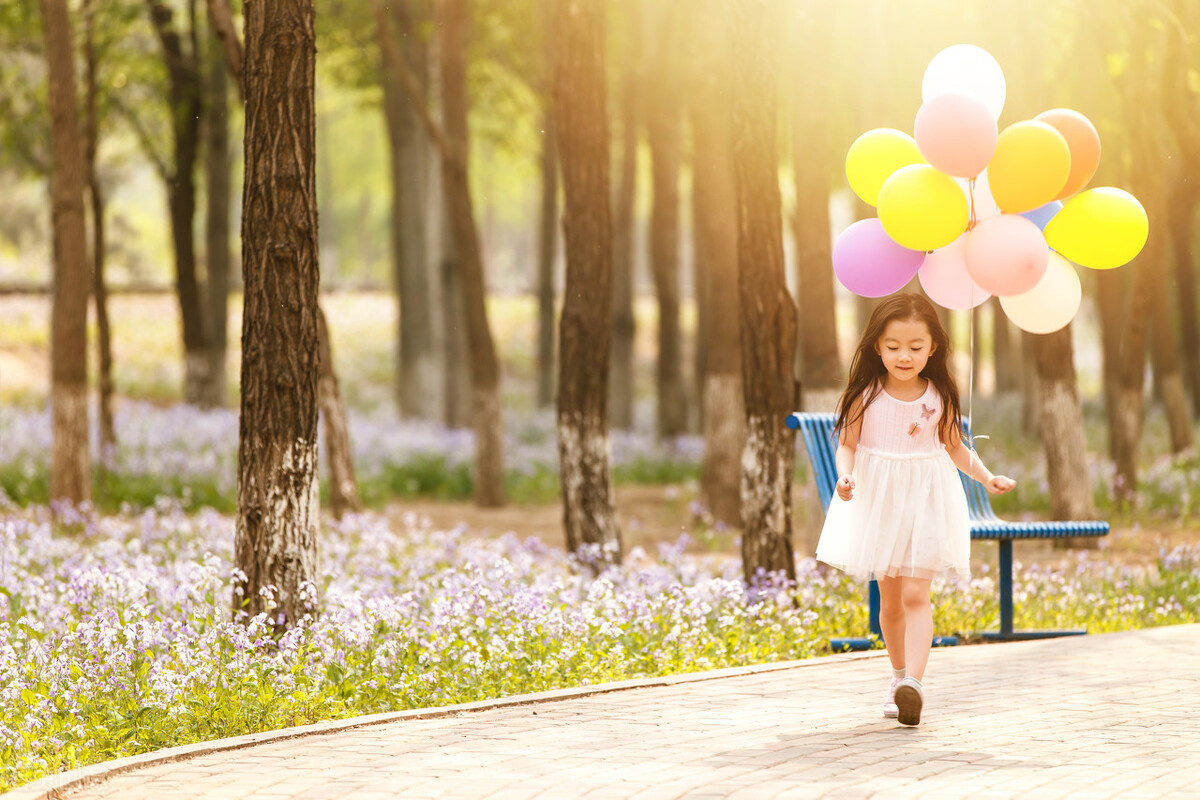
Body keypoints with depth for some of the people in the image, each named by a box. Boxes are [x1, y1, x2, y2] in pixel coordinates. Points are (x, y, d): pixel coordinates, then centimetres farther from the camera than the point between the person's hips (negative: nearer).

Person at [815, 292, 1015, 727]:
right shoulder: (866, 396, -8)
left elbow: (954, 446, 8)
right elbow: (847, 445, -6)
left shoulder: (938, 398, -4)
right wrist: (845, 477, -26)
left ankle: (913, 681, -25)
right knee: (890, 599, 11)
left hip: (925, 502, -1)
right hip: (879, 504, 1)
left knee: (916, 595, -13)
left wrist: (988, 478, -3)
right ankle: (899, 675, 29)